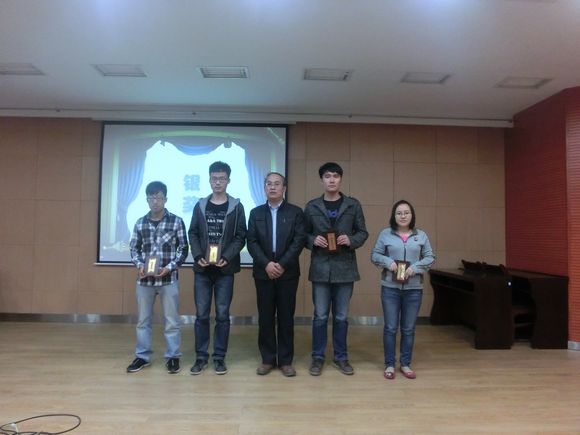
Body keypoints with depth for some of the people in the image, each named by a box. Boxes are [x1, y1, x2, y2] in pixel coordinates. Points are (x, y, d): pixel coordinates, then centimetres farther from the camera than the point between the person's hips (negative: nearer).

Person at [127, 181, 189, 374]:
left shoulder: (176, 221, -2)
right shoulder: (140, 223, 6)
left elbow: (183, 248, -1)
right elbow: (134, 248, 11)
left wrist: (170, 267, -13)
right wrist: (139, 265, -7)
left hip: (169, 278, -3)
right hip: (144, 279, 3)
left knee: (172, 320, 5)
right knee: (143, 319, 12)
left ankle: (173, 357, 19)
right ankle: (142, 356, 27)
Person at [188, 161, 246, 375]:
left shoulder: (236, 207, 2)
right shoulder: (200, 206, 8)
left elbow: (240, 237, -2)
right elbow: (193, 234, 6)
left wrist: (226, 258, -14)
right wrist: (198, 256, -9)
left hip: (225, 269, -2)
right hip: (202, 269, 2)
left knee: (222, 315, 4)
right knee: (201, 314, 5)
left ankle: (219, 357, 15)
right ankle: (201, 356, 17)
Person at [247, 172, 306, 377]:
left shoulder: (295, 212, 2)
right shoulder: (256, 213, 8)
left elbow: (299, 241, -6)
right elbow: (251, 242, 0)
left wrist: (282, 264, -14)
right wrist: (266, 264, -13)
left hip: (288, 272, -1)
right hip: (263, 272, 2)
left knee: (286, 317, 5)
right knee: (265, 318, 6)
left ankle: (285, 360, 16)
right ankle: (268, 359, 18)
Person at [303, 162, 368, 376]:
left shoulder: (353, 205, 4)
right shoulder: (312, 206, 3)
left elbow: (363, 232, 6)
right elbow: (303, 235, 8)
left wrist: (351, 240, -13)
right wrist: (313, 240, -13)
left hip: (345, 267, 1)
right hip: (320, 268, 0)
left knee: (341, 317, 10)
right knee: (320, 316, 6)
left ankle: (341, 357, 25)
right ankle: (318, 357, 21)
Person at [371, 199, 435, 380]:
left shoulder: (421, 235, 5)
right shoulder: (385, 234, 1)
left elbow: (430, 257, 4)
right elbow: (374, 255, 3)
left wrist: (415, 267, -12)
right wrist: (388, 262, -15)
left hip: (414, 288, 2)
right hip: (390, 287, -1)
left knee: (408, 329, 11)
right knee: (390, 328, 4)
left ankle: (405, 364, 25)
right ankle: (389, 365, 17)